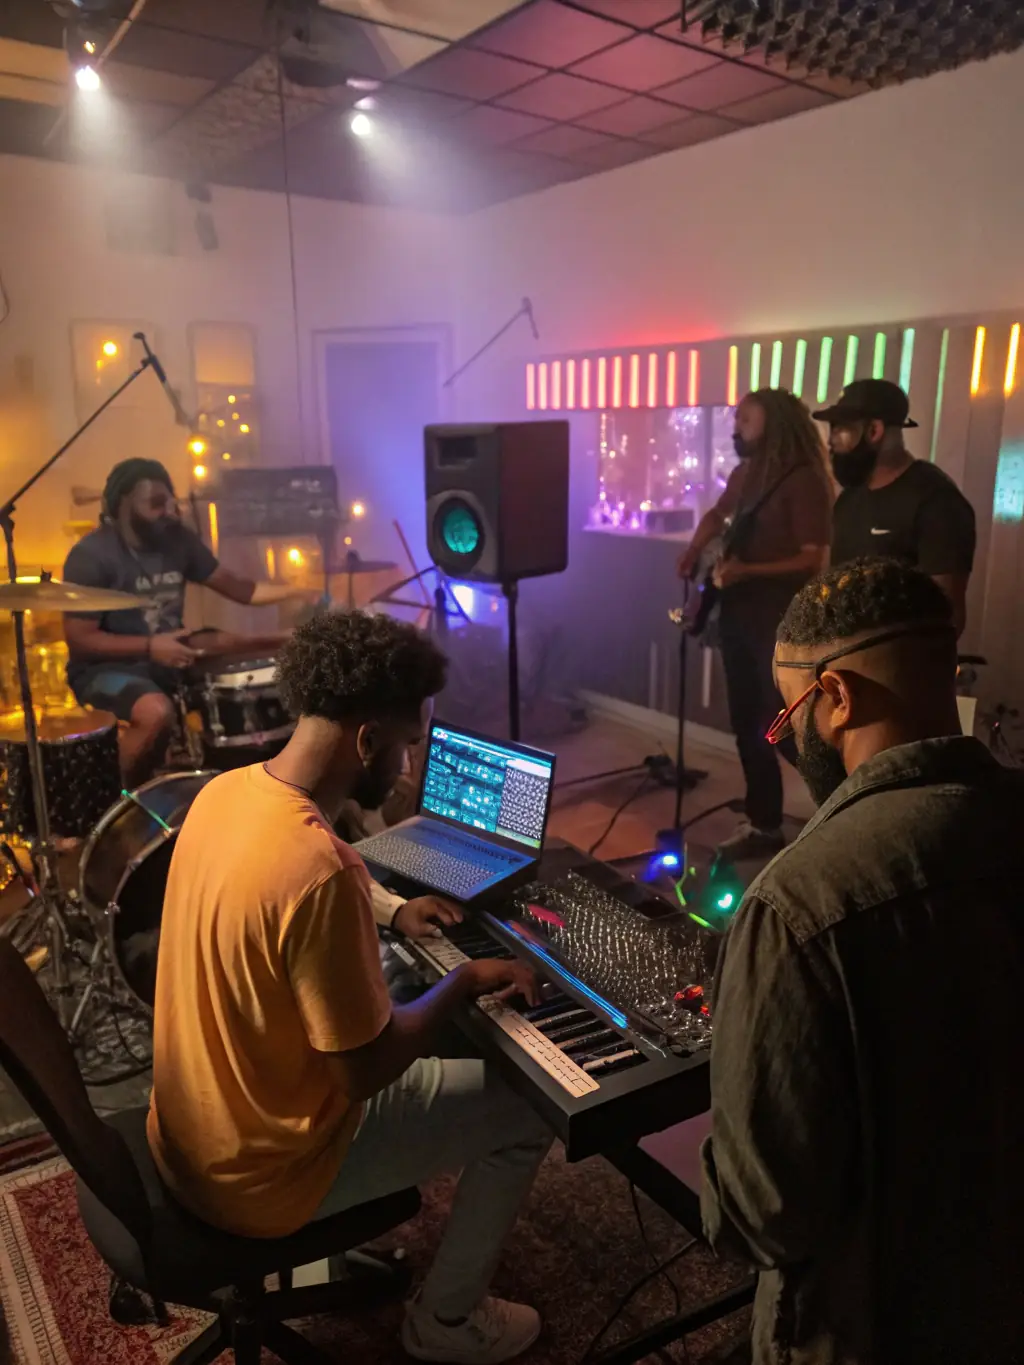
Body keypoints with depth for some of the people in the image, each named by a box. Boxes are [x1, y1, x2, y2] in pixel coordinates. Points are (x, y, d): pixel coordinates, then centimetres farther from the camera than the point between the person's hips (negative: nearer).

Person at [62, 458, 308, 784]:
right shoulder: (91, 555, -17)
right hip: (107, 667, -6)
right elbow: (79, 640, -17)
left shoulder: (179, 539, 1)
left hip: (172, 657, 6)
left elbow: (236, 588, 4)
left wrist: (301, 590, -11)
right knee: (157, 712, -35)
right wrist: (149, 646, -27)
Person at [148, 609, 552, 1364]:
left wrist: (384, 921, 11)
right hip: (262, 1171, -8)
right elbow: (365, 1072, -24)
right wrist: (464, 982, -10)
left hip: (190, 1133, 8)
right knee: (526, 1110, 4)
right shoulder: (321, 868, -34)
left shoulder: (225, 793, -7)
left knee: (386, 996, 28)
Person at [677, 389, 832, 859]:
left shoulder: (803, 480, -13)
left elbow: (813, 559, -18)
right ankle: (764, 825, 22)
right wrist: (695, 551, 12)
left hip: (782, 623, -8)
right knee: (747, 726, 11)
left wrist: (748, 570, -27)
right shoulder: (744, 474, 11)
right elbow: (716, 515, 31)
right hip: (737, 616, 8)